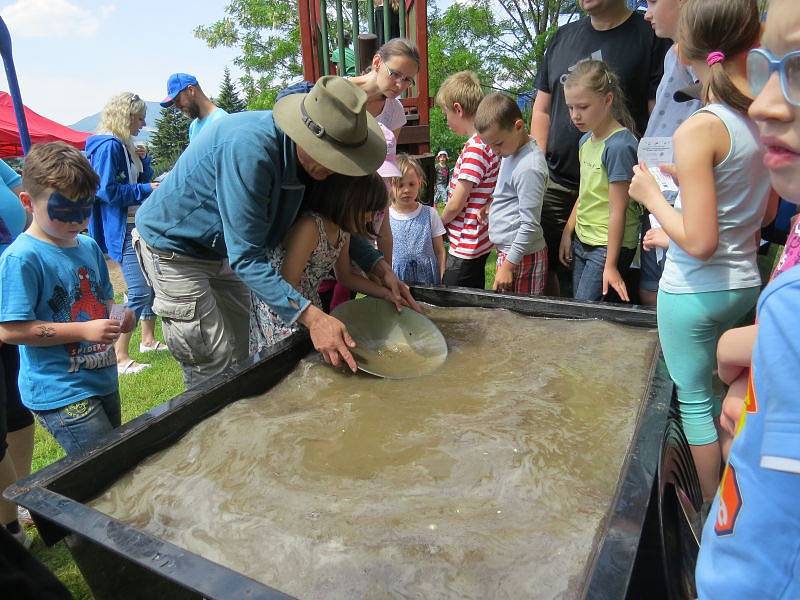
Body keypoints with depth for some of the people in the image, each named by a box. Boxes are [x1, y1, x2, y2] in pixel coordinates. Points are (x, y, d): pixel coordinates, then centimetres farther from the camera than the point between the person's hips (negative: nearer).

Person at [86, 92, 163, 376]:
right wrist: (148, 190, -17)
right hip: (122, 230, -10)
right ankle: (119, 358, -2)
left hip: (140, 225, 10)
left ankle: (148, 340, 30)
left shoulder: (125, 146, 15)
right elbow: (107, 190, -20)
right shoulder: (107, 146, -13)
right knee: (139, 292, -12)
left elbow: (141, 179, 19)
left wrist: (143, 159, 4)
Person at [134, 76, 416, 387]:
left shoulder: (309, 156, -11)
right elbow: (246, 256, -35)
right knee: (215, 375, -7)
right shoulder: (248, 149, -36)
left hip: (222, 252, 8)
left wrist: (382, 271, -8)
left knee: (239, 365, 15)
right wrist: (312, 318, -41)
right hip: (172, 248, -8)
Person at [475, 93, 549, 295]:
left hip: (520, 255, -9)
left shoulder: (528, 168, -21)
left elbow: (530, 225, -21)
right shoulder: (513, 151, 9)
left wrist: (508, 265, -18)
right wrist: (493, 206, 6)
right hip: (508, 249, 9)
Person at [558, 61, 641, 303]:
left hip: (609, 245, -8)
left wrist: (610, 265, -18)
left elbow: (618, 210, -19)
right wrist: (567, 232, 15)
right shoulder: (586, 139, 7)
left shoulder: (619, 145, -18)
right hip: (582, 242, 8)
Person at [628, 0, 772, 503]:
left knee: (695, 401, 11)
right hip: (745, 284, 7)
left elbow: (700, 243, -23)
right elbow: (761, 216, 12)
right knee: (721, 394, 23)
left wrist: (652, 195, -9)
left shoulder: (699, 130, -21)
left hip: (694, 291, -7)